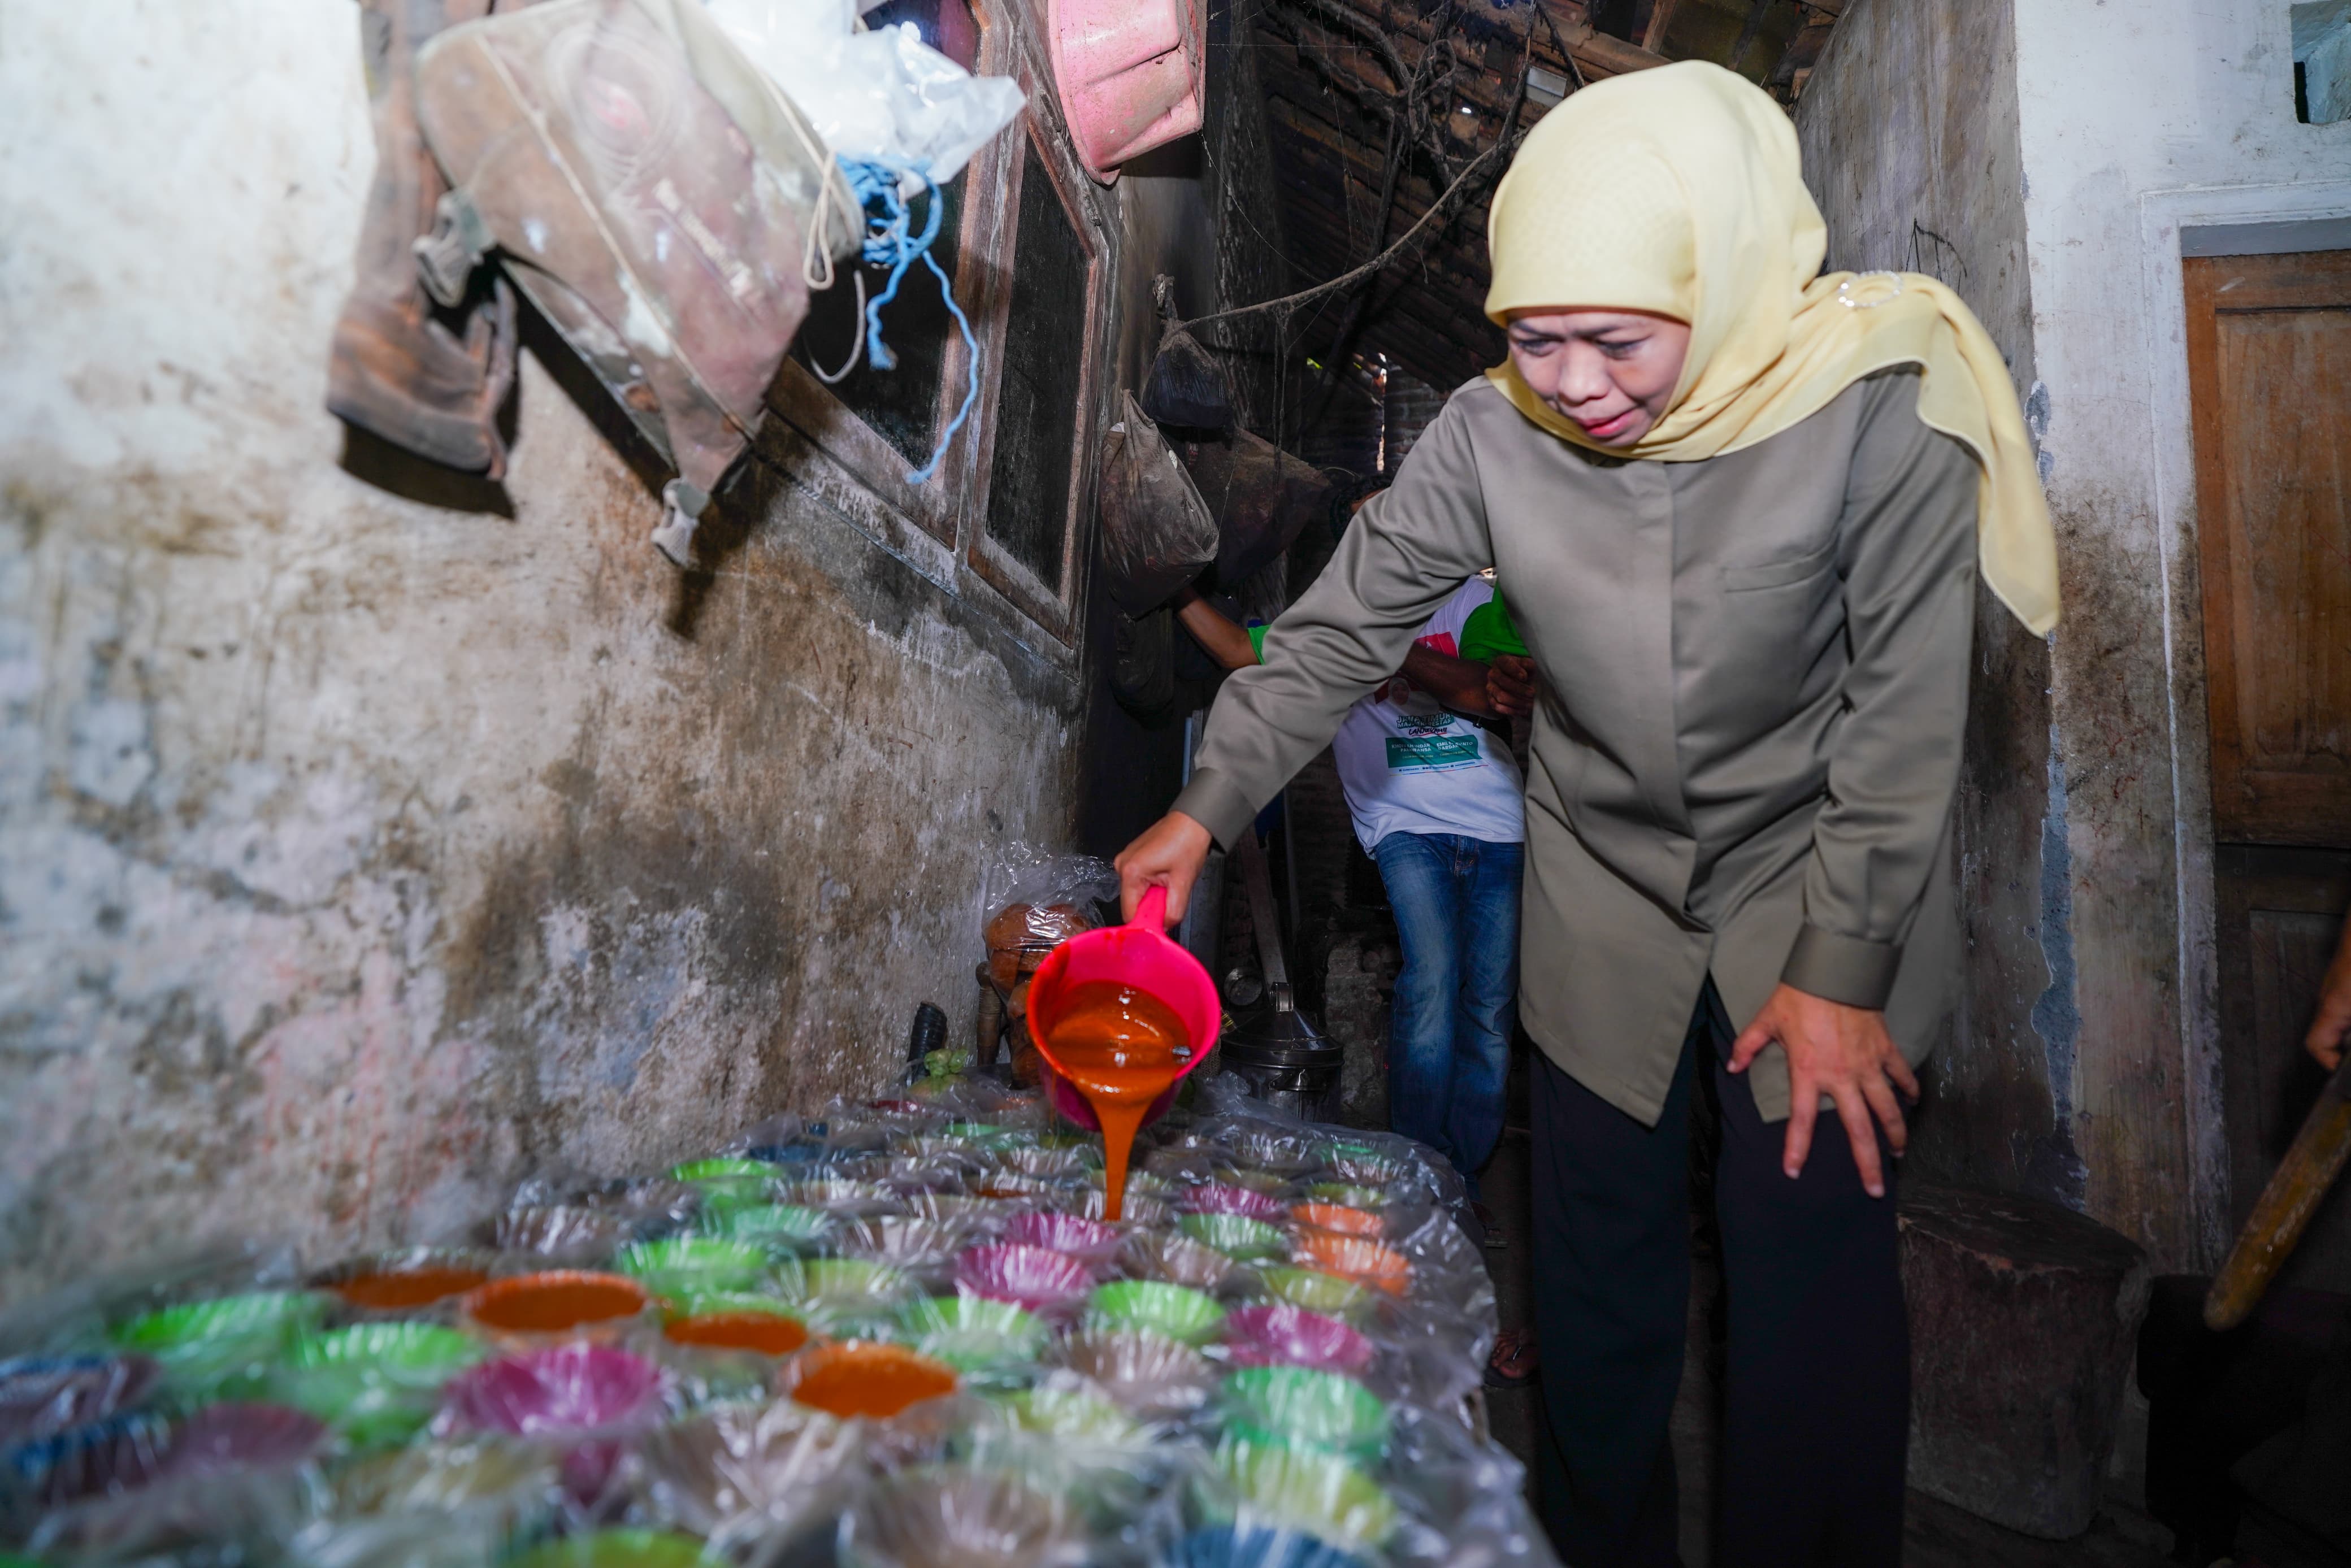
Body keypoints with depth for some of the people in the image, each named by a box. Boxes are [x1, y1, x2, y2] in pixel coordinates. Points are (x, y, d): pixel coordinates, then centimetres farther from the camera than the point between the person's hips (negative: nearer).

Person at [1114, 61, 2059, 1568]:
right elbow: (1344, 623, -4)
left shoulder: (1878, 411, -19)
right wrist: (1207, 809, -5)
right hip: (1604, 910, 2)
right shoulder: (1493, 434, -13)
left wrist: (1842, 969, -12)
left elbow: (1905, 716, -14)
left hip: (1815, 887, -2)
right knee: (1598, 1287, 13)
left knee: (1816, 1296, 4)